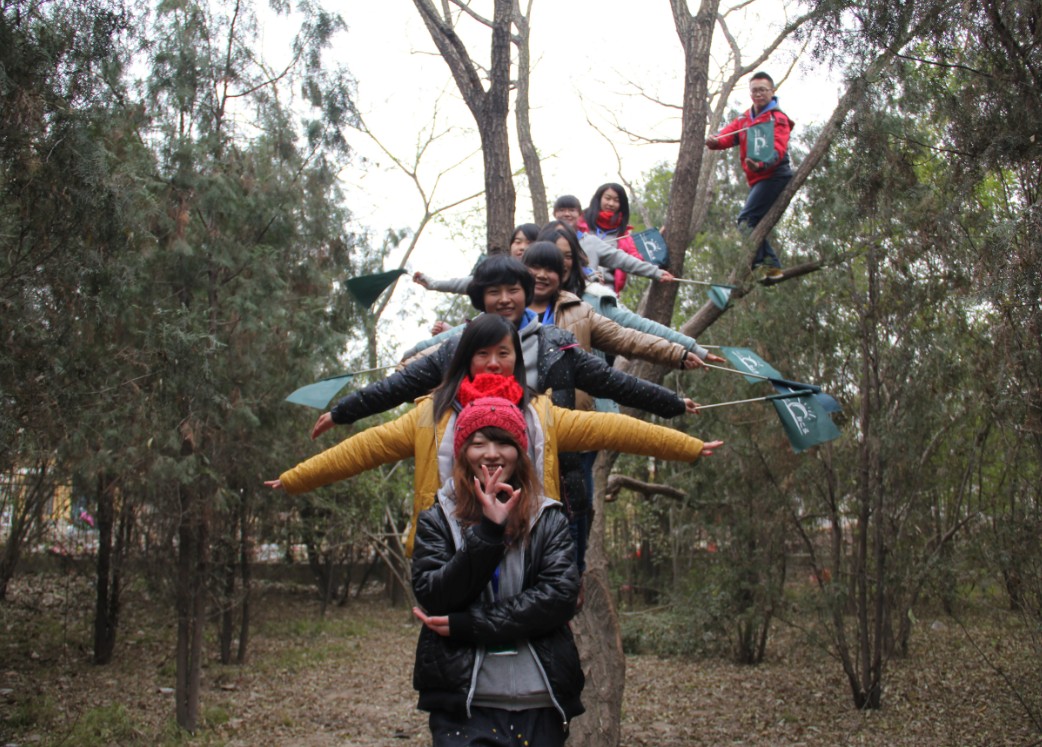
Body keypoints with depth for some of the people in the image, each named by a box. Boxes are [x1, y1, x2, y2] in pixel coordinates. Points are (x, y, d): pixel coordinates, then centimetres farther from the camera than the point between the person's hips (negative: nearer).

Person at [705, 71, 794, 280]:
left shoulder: (778, 118, -5)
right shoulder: (744, 120, 17)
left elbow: (778, 149, -20)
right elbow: (727, 135, 0)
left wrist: (762, 164, -41)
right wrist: (714, 141, -25)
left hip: (774, 175, -8)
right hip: (758, 180, 8)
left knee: (747, 219, -18)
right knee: (753, 223, 10)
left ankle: (760, 263, -21)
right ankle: (773, 265, 13)